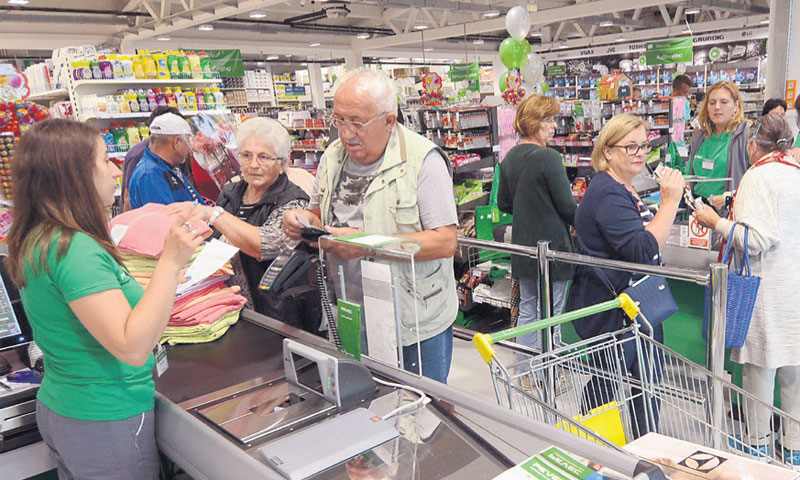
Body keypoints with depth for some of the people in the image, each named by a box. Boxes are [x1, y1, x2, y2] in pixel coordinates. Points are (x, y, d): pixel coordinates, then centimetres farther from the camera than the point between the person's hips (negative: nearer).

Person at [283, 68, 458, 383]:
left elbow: (446, 242, -20)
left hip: (417, 324, -5)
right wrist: (304, 220, -6)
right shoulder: (333, 157, 5)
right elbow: (320, 216, 18)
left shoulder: (422, 160, -15)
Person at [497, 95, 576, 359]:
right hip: (551, 244, -7)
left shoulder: (510, 158, 6)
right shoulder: (549, 157, -17)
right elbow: (567, 207, -14)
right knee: (549, 316, 3)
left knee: (527, 310, 17)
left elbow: (503, 204, 13)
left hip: (523, 245, 7)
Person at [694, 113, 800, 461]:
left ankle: (758, 443, 19)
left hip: (765, 287, -7)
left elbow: (756, 240, -22)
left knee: (759, 365, 5)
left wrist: (716, 223, -11)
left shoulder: (759, 176, -14)